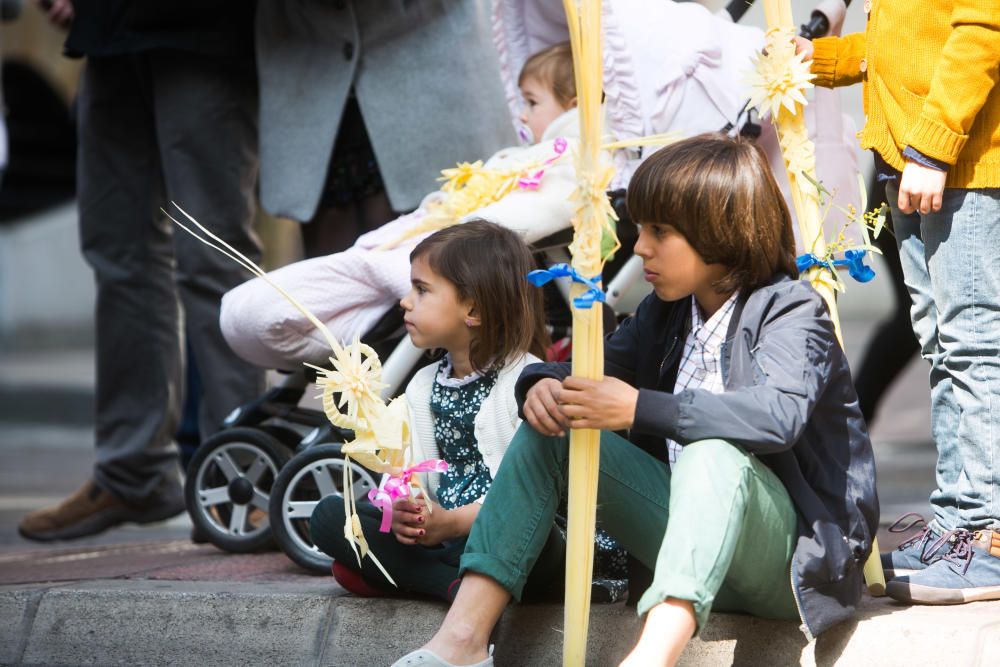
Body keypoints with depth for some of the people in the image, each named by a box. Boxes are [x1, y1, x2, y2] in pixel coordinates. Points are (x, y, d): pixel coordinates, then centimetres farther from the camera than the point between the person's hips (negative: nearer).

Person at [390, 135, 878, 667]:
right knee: (551, 425, -3)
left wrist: (640, 409, -37)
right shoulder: (668, 312, 12)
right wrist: (543, 382, -10)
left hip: (792, 554, -7)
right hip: (689, 528, 8)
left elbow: (779, 414, -31)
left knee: (715, 451, -38)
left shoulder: (791, 310, -12)